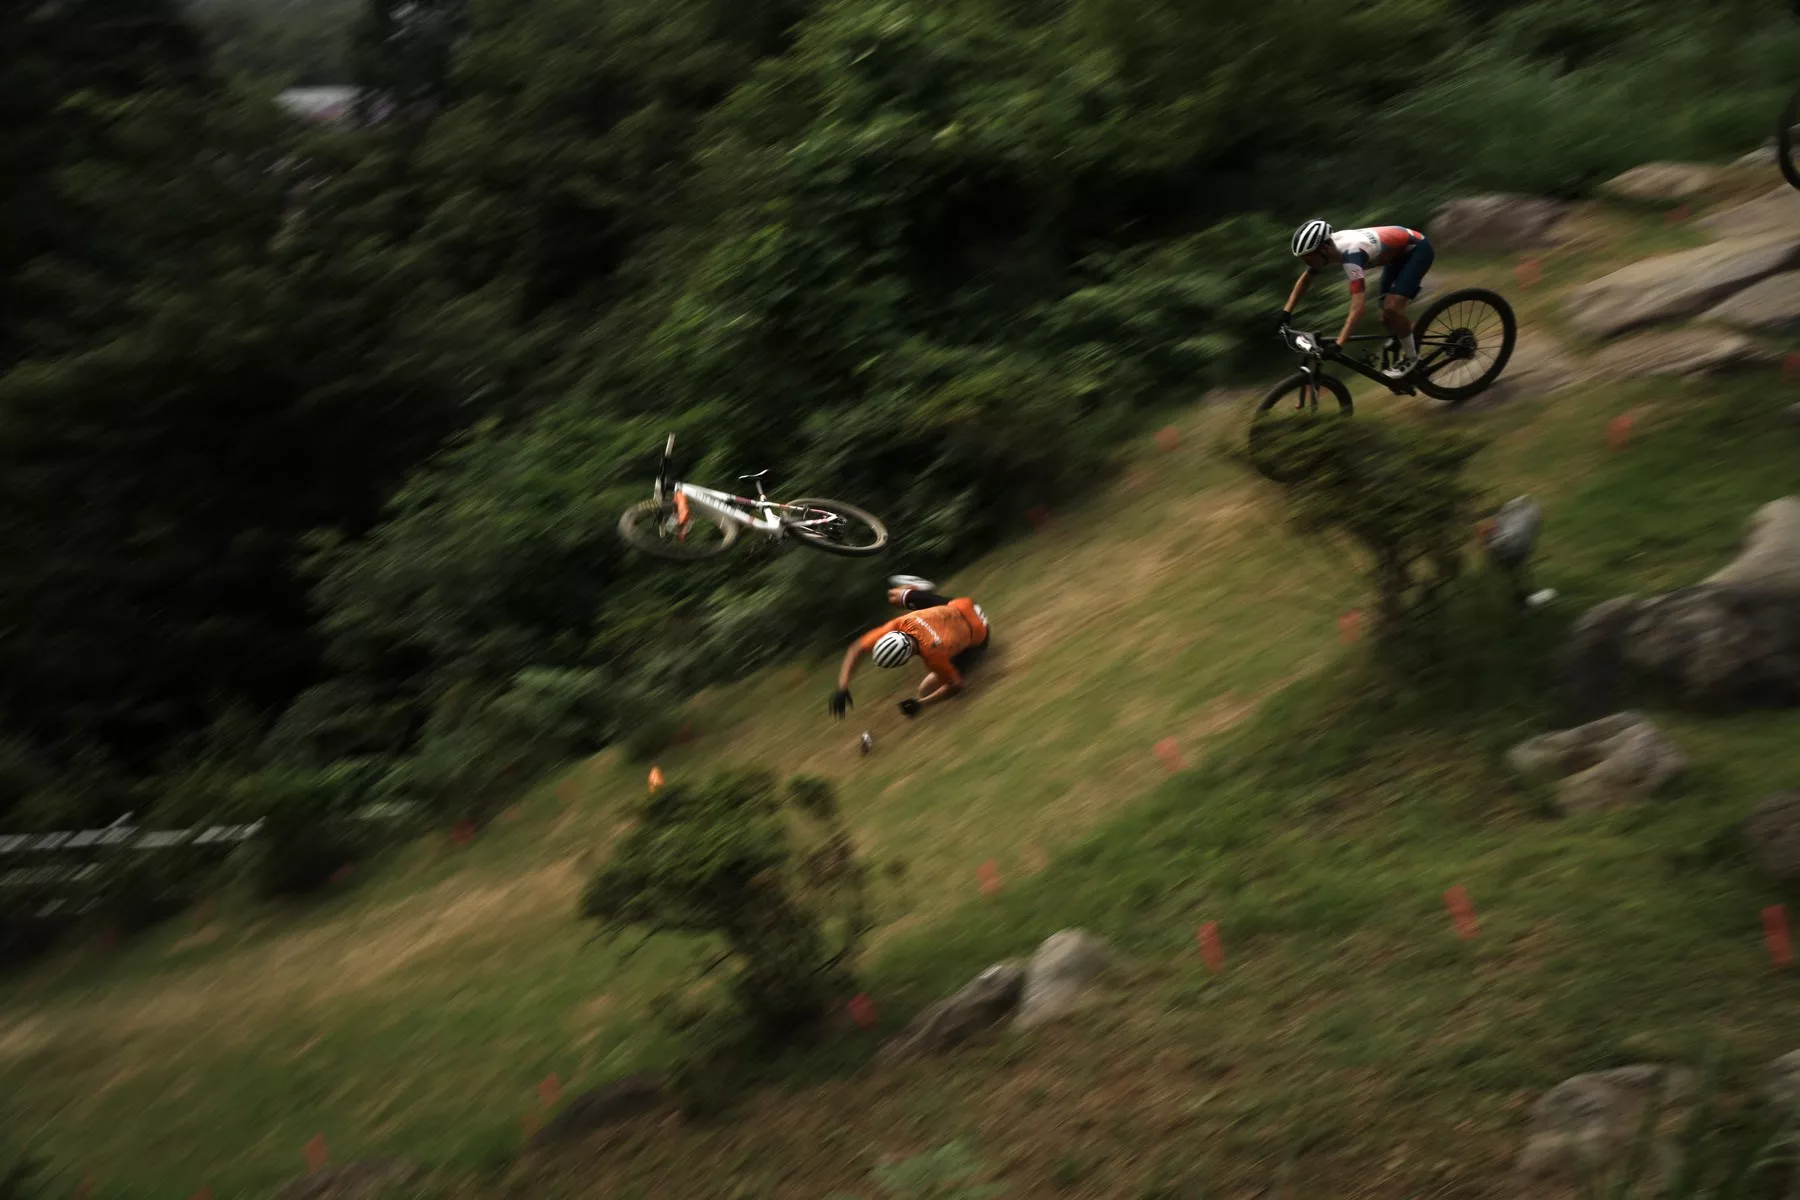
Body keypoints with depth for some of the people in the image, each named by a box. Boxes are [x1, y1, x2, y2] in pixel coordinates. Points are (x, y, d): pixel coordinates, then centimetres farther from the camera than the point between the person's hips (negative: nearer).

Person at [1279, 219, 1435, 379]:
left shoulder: (1350, 254, -39)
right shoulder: (1325, 247, -15)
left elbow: (1358, 306, -47)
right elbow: (1304, 280, 4)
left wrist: (1337, 346, -52)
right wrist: (1286, 313, -2)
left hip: (1417, 248, -8)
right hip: (1398, 251, 8)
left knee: (1392, 307, -22)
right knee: (1386, 317, 6)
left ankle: (1411, 358, -3)